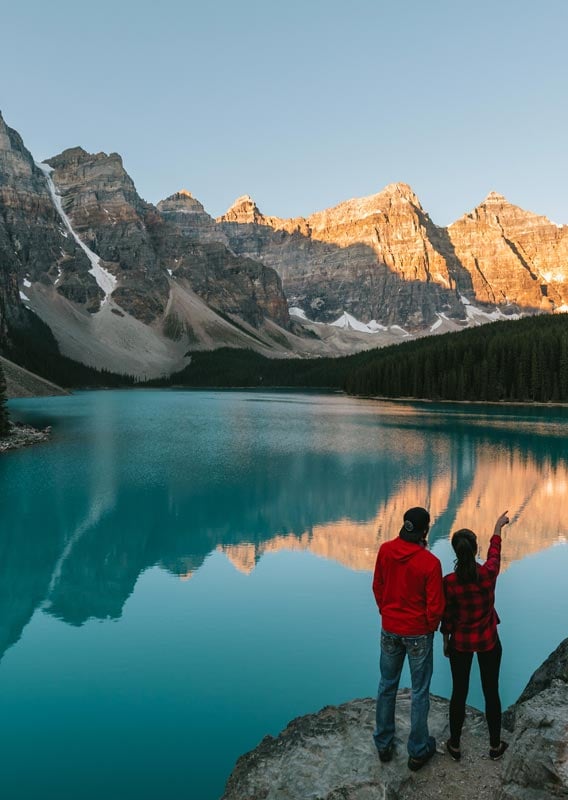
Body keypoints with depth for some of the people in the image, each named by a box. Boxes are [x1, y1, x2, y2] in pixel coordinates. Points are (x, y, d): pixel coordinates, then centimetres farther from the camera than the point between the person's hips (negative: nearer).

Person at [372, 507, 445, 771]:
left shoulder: (385, 550, -10)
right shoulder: (430, 563, -23)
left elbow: (377, 587, 2)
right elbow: (435, 606, -15)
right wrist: (431, 628, 5)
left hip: (389, 629, 4)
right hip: (418, 633, -4)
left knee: (387, 686, 19)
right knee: (419, 692, 13)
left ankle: (383, 744, 32)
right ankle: (418, 751, 26)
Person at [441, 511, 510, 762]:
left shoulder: (449, 581, -21)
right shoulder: (489, 573, -20)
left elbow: (447, 616, -9)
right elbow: (494, 552, 3)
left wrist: (445, 641, 8)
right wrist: (498, 527, 20)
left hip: (460, 642, 0)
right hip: (488, 642, 1)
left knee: (459, 693, 15)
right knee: (491, 692, 18)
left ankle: (454, 746, 29)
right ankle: (495, 746, 34)